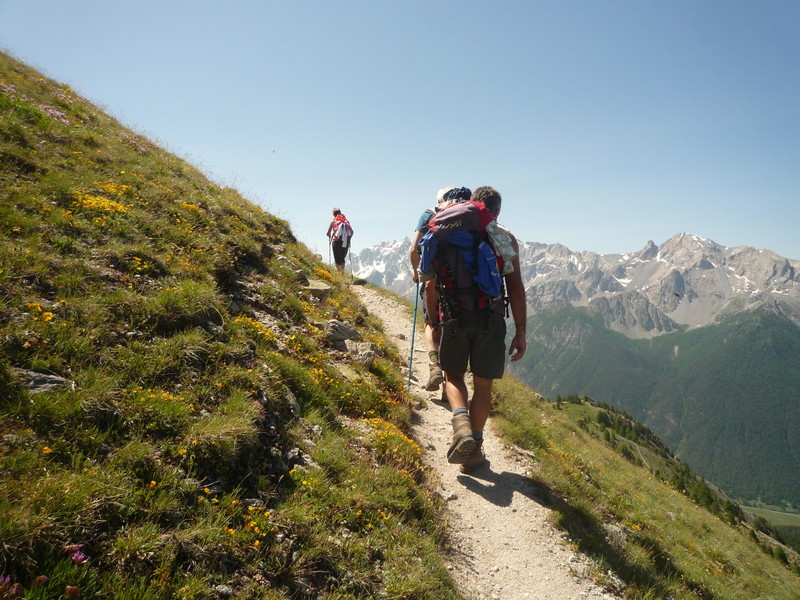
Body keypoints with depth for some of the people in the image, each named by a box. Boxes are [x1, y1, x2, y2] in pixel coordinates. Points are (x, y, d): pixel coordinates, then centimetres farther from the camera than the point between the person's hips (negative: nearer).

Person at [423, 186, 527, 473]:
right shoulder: (506, 239, 4)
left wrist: (434, 323, 12)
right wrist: (520, 332, 0)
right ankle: (474, 449, 18)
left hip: (454, 317, 1)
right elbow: (516, 287, -3)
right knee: (483, 383, 12)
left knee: (453, 375, 18)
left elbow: (431, 284, 4)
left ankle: (461, 423, -9)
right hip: (490, 318, 0)